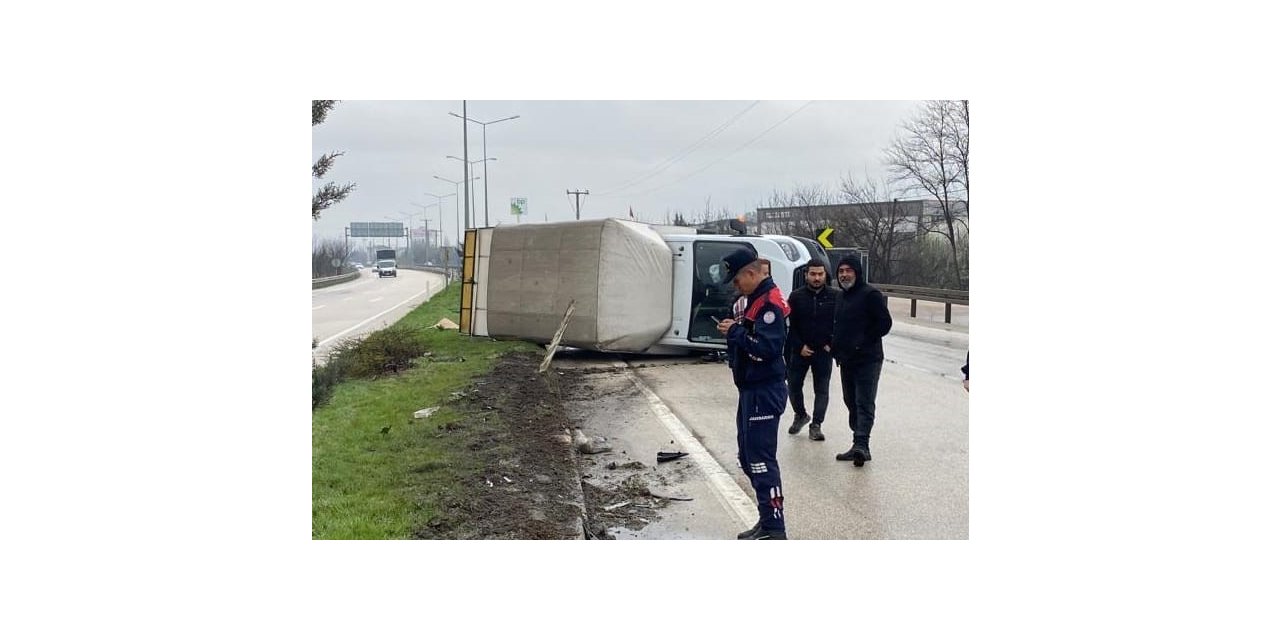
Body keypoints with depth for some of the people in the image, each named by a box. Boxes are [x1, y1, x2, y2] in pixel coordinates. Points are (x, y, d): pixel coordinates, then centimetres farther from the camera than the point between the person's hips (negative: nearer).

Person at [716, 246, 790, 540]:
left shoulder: (770, 304, -18)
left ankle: (774, 529, -2)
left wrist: (736, 332, -18)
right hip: (751, 390, 11)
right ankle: (767, 520, 25)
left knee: (761, 459, -8)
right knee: (748, 457, 16)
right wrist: (734, 329, 4)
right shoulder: (755, 299, 15)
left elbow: (767, 349, -27)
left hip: (765, 392, -11)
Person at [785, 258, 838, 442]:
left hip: (824, 351, -1)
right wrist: (800, 346, -9)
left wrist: (831, 344, -7)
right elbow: (790, 325, -2)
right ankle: (800, 415, 31)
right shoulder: (796, 296, -3)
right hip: (800, 350, 1)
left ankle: (816, 425, 6)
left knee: (822, 390, 0)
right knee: (794, 385, 7)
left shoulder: (834, 296, -4)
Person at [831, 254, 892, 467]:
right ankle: (860, 445, 18)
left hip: (867, 360, -9)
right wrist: (835, 343, 11)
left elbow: (885, 323, -14)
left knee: (864, 404, -12)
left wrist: (863, 342, -14)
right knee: (851, 402, 11)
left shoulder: (870, 294, -10)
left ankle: (861, 444, -20)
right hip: (846, 360, 9)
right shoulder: (841, 296, 16)